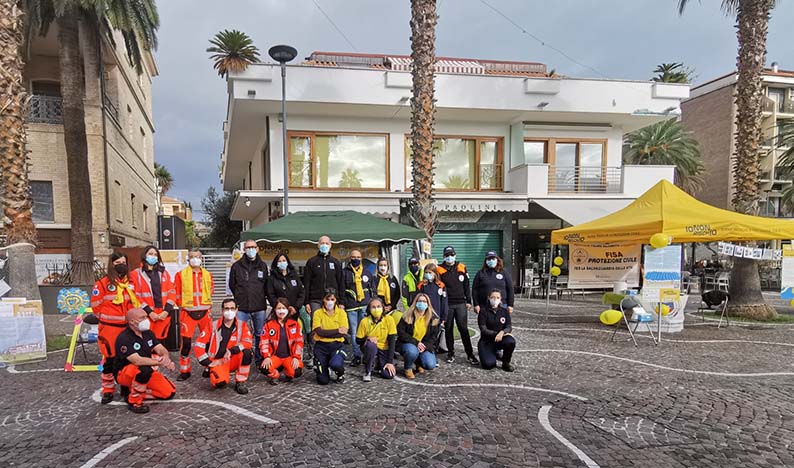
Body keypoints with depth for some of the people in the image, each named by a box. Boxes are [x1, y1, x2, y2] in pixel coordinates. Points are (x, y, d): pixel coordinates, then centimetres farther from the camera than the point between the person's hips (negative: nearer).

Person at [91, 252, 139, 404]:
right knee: (110, 358, 1)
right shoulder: (103, 283, -5)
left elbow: (135, 302, 17)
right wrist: (106, 318, 2)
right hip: (109, 328, -4)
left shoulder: (130, 282, 8)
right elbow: (95, 305, -3)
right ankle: (108, 390, 13)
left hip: (127, 326, 4)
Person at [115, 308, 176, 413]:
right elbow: (137, 361, -31)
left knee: (169, 392, -6)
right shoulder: (123, 338, -21)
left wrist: (166, 357, -28)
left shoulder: (148, 333, 3)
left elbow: (161, 349, -4)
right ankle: (134, 401, -17)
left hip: (146, 372, 7)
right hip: (125, 374, -7)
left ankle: (133, 391, 8)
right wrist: (160, 362, -31)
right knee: (144, 370, -39)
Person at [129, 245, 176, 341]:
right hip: (146, 315, -3)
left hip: (164, 314, 3)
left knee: (160, 341, 7)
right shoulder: (136, 274, 4)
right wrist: (149, 312, -12)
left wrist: (167, 310, -5)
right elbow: (135, 296, -3)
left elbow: (172, 292, 9)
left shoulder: (164, 273, 16)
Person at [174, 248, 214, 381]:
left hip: (205, 312, 3)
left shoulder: (207, 274, 9)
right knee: (186, 342, -5)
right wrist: (183, 305, 0)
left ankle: (209, 368, 17)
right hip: (188, 312, -2)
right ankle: (184, 371, 9)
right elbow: (177, 293, 4)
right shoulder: (181, 274, 1)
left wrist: (207, 303, 11)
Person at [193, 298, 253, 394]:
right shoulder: (213, 326, -2)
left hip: (234, 361, 1)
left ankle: (240, 383, -11)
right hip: (218, 362, -1)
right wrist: (209, 363, -9)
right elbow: (198, 345, -2)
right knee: (220, 381, -32)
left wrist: (231, 351, -31)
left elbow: (248, 342, -17)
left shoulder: (242, 325, -1)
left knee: (247, 352, -30)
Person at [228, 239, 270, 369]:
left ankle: (260, 360, 20)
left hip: (259, 307, 1)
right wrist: (240, 297, 8)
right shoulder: (236, 266, 4)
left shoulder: (263, 266, 8)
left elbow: (267, 285, 12)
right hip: (242, 307, -1)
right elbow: (232, 285, 10)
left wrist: (261, 297, 4)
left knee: (260, 334, 9)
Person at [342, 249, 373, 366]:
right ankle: (357, 356, 8)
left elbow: (372, 289, 18)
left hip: (365, 306, 1)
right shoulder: (345, 272, 7)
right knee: (353, 332, 1)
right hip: (351, 307, -1)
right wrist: (342, 304, -4)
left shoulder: (366, 272, 14)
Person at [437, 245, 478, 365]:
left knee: (464, 329, -1)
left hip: (461, 303, 1)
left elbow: (466, 286, 11)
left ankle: (470, 355, 3)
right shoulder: (440, 270, 1)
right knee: (448, 329, 8)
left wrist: (468, 301, 8)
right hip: (447, 304, 0)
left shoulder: (461, 268, 7)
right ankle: (451, 354, 19)